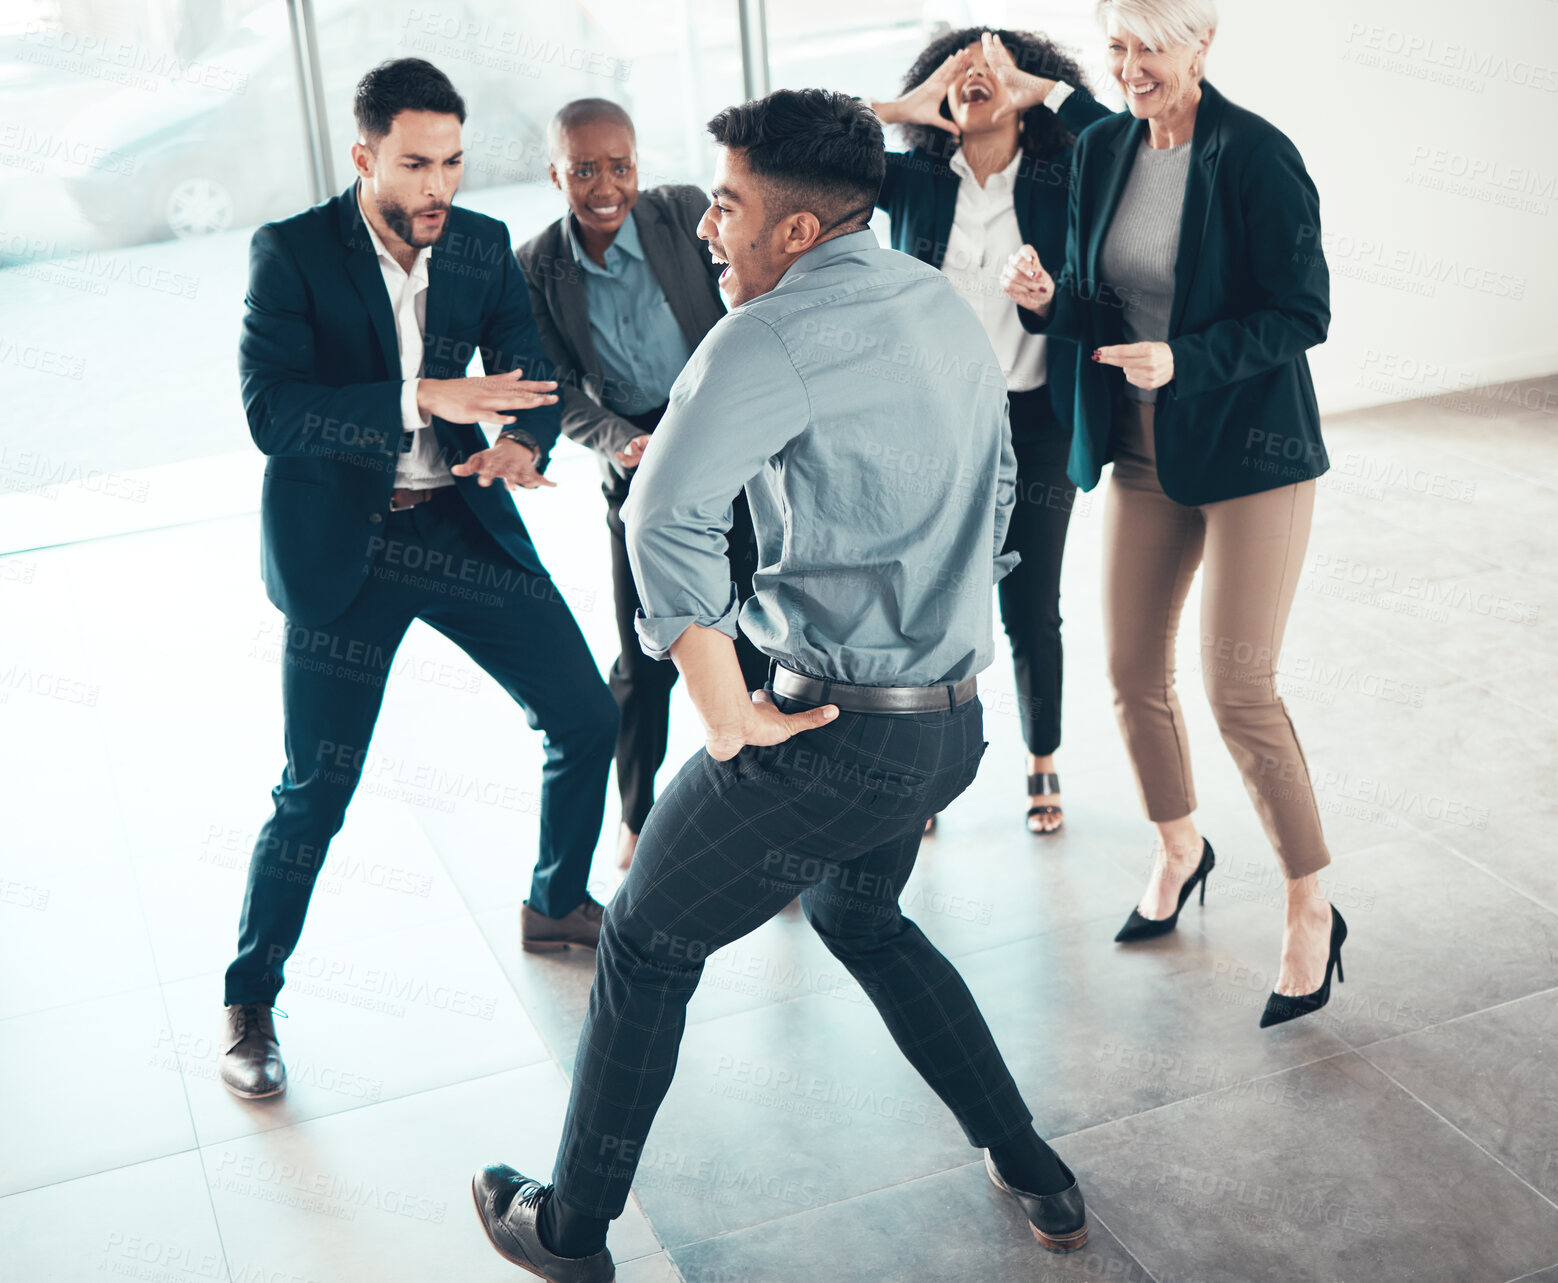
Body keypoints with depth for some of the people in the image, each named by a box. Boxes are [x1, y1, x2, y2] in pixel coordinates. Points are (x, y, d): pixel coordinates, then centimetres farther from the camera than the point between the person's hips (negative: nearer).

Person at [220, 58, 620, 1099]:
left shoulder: (484, 245, 3)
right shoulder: (291, 254, -11)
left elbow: (531, 372, 2)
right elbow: (270, 411, -21)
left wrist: (521, 442, -22)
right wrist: (424, 398, -32)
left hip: (463, 524, 5)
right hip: (342, 545, -4)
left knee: (590, 720, 6)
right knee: (316, 790, -3)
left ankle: (558, 905, 32)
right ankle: (249, 1004, 18)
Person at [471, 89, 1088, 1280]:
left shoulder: (773, 335, -17)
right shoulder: (948, 308, 10)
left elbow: (667, 518, -29)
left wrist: (728, 722, -21)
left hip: (838, 729, -8)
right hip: (954, 723, 8)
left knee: (647, 945, 12)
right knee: (861, 916, 32)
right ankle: (1036, 1176, 36)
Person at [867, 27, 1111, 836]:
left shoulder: (1059, 185, -1)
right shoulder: (915, 183, 2)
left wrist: (1044, 89, -15)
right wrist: (901, 106, -9)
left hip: (1032, 426, -1)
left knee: (1030, 613, 9)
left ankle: (1042, 767, 30)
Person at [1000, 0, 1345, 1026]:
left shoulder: (1257, 159, -14)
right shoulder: (1103, 149, 4)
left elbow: (1303, 315, -14)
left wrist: (1183, 360, -27)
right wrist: (1050, 299, -12)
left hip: (1251, 450, -6)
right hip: (1142, 451, 6)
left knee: (1239, 692, -8)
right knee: (1134, 674, 11)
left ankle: (1312, 910, 12)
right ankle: (1180, 851, 38)